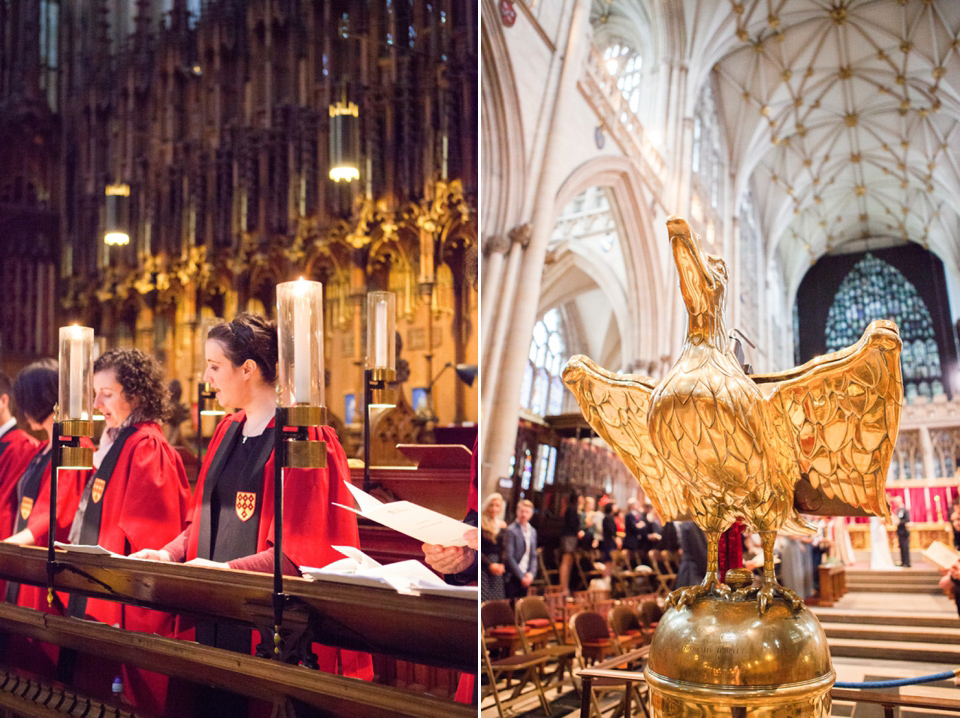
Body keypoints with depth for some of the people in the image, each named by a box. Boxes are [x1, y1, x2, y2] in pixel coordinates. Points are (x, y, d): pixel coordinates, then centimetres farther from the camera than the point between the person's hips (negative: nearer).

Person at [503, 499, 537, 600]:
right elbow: (509, 557, -12)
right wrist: (521, 577, -12)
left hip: (526, 578, 6)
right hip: (512, 578, -6)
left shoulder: (533, 531, 12)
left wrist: (531, 573, -1)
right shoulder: (511, 530, -9)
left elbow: (533, 556, 14)